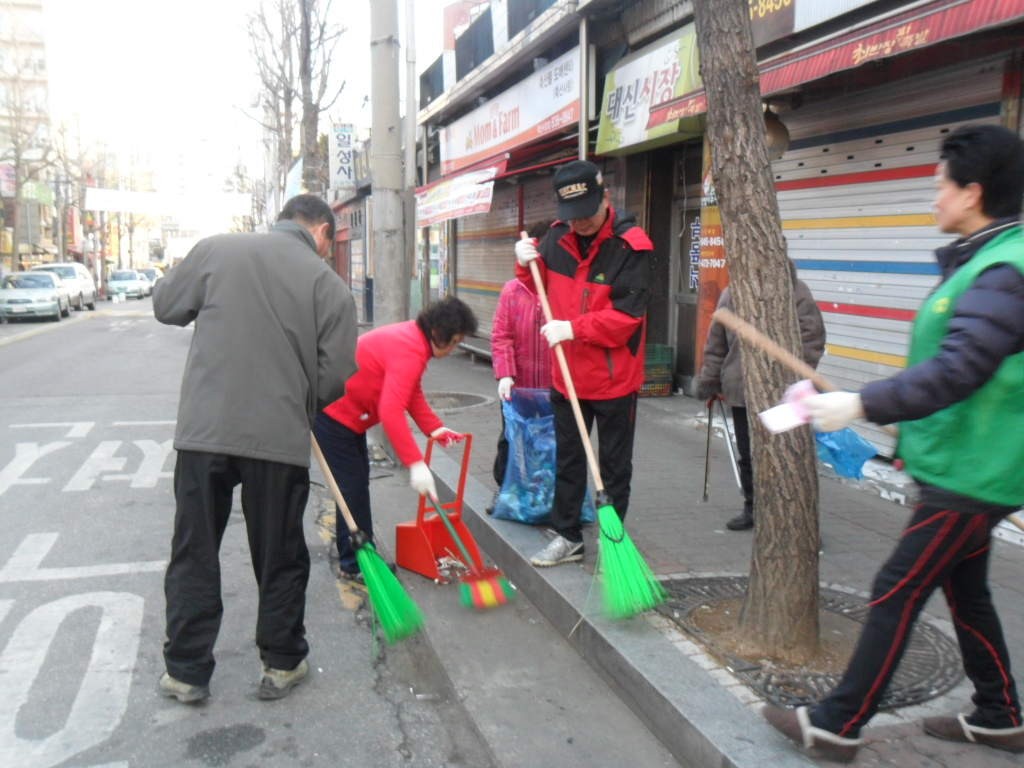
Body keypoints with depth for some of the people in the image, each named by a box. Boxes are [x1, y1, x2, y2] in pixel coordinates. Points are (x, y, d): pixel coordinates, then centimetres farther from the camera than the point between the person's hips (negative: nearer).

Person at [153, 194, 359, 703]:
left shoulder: (215, 250, 1)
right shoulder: (330, 287, -2)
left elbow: (165, 306, 13)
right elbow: (334, 378, -3)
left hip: (203, 431, 1)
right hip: (280, 438, -1)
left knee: (193, 554, 15)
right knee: (279, 558, 15)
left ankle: (185, 670, 24)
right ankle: (281, 665, 27)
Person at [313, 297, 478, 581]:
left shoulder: (415, 338, 2)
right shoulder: (409, 351, -30)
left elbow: (412, 393, 10)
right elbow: (391, 411, -39)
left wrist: (434, 428, -4)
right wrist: (416, 464, -42)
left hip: (347, 412, 11)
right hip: (333, 413, -11)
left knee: (358, 484, 17)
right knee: (352, 486, -5)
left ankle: (360, 555, 27)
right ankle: (353, 565, 6)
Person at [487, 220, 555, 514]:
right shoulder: (513, 290, 0)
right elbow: (501, 336, -3)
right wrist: (505, 374, -13)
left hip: (556, 387, -1)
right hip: (517, 387, 2)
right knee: (510, 439, 16)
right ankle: (503, 488, 33)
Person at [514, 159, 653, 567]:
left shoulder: (631, 246, -17)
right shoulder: (558, 237, 1)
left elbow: (626, 315, -22)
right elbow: (543, 286, 17)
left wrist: (573, 328, -27)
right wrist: (528, 264, -3)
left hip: (615, 378, -5)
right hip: (567, 373, 6)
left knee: (614, 465, 10)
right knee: (567, 459, 16)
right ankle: (567, 537, 30)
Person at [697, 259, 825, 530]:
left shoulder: (795, 291, -4)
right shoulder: (731, 294, 9)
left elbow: (812, 338, -6)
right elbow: (716, 342, 14)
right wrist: (709, 379, 12)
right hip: (741, 392, 5)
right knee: (747, 455, 14)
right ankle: (752, 508, 30)